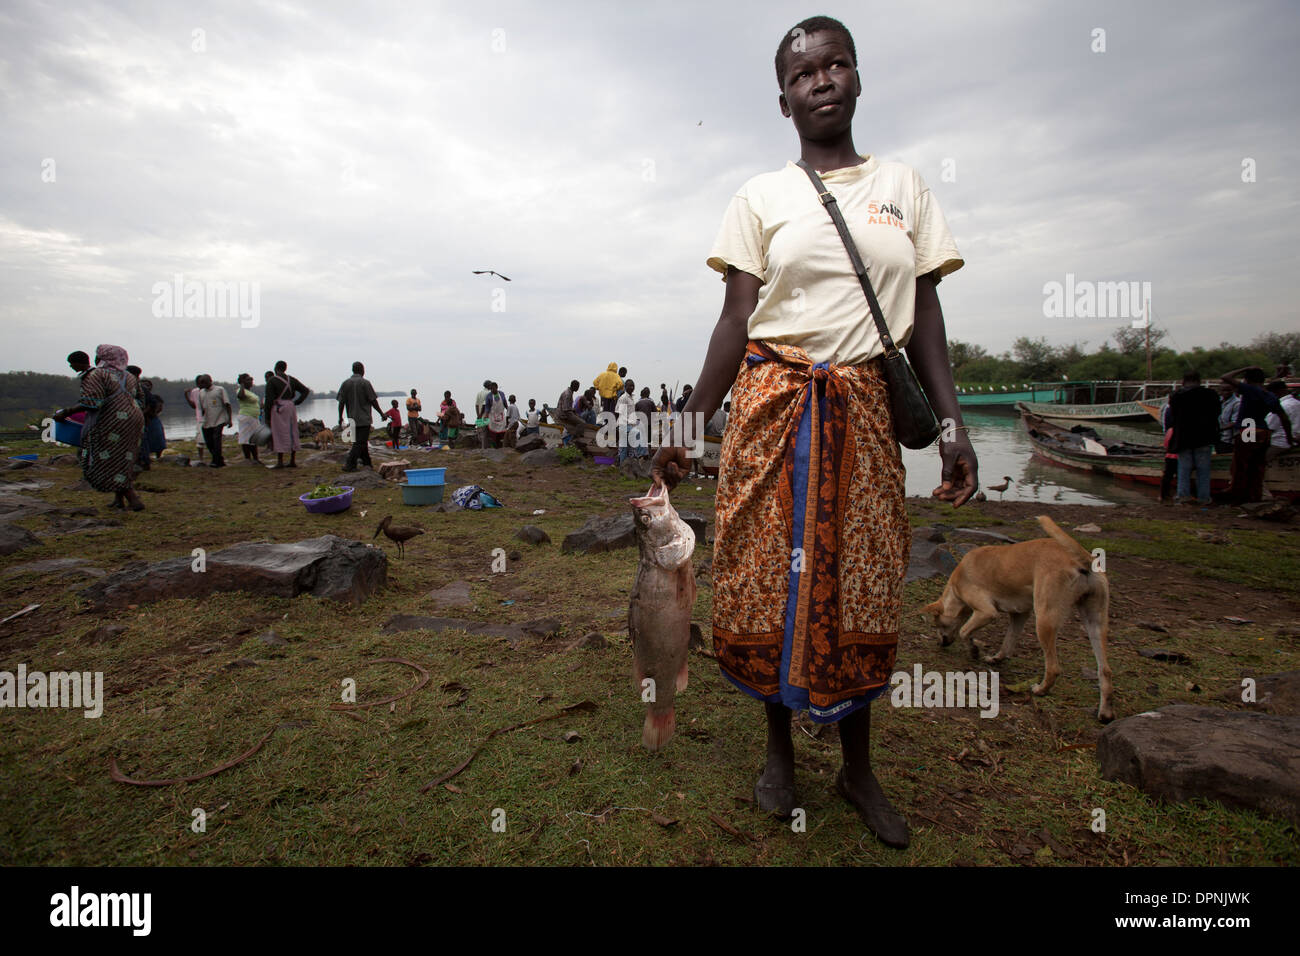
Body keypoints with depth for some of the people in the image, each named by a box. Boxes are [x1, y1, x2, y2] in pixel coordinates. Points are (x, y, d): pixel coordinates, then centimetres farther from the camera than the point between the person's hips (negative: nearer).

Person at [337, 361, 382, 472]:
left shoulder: (345, 383, 5)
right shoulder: (365, 383, -8)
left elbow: (341, 402, 3)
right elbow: (373, 400, -8)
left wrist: (340, 418, 10)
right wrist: (381, 413, 2)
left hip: (352, 417, 6)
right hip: (364, 418, -6)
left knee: (361, 441, 18)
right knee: (359, 442, -4)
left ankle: (367, 462, 26)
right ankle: (350, 465, -10)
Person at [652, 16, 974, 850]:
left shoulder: (904, 187, 13)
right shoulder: (762, 196, 6)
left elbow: (924, 315, 9)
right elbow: (736, 319, 0)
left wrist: (954, 422, 0)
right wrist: (690, 424, -8)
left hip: (862, 407, 2)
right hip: (772, 405, -1)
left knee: (862, 585, 6)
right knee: (768, 579, 1)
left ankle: (859, 765, 25)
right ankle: (780, 750, 25)